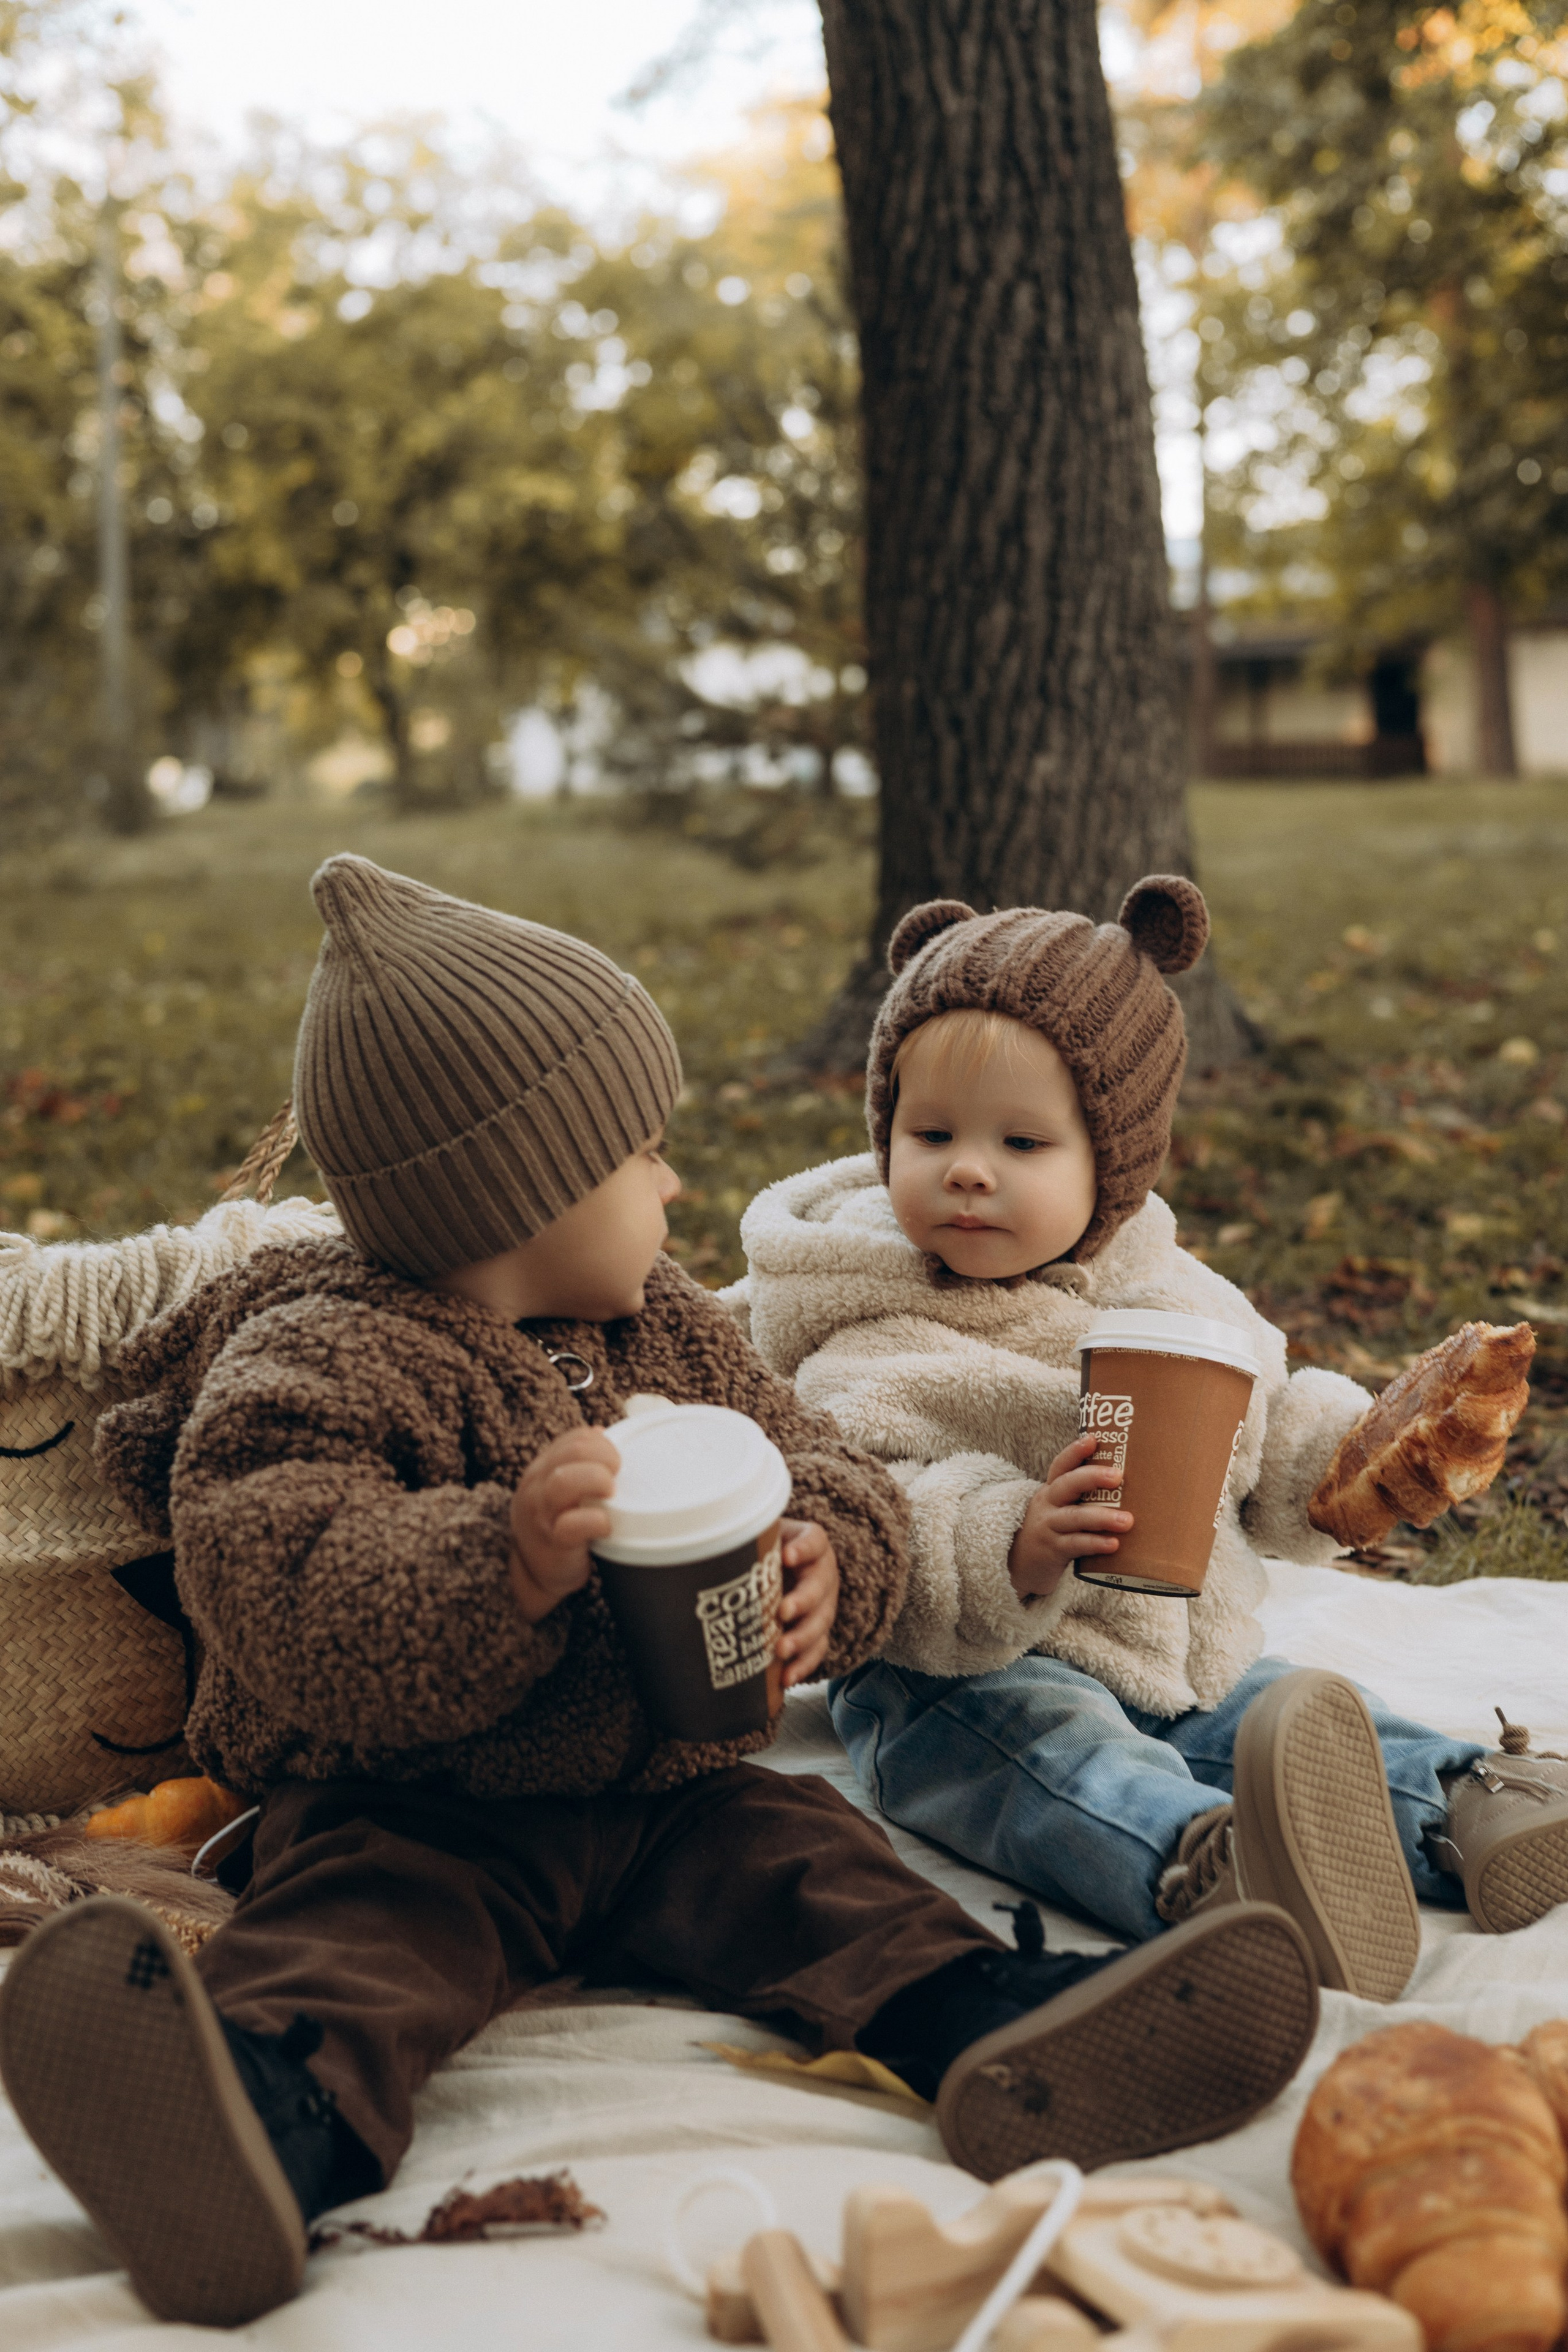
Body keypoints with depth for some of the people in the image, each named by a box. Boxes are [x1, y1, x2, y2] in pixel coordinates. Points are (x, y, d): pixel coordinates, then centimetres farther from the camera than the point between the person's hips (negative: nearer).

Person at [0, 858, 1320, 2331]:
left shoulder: (672, 1332, 11)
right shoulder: (319, 1367, -13)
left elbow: (811, 1461, 11)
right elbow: (286, 1604, -26)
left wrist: (828, 1562, -15)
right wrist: (505, 1563, -42)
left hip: (668, 1795, 6)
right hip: (415, 1818, -6)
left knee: (804, 1860, -18)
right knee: (360, 1924, -32)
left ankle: (985, 2029, -40)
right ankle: (286, 2112, -60)